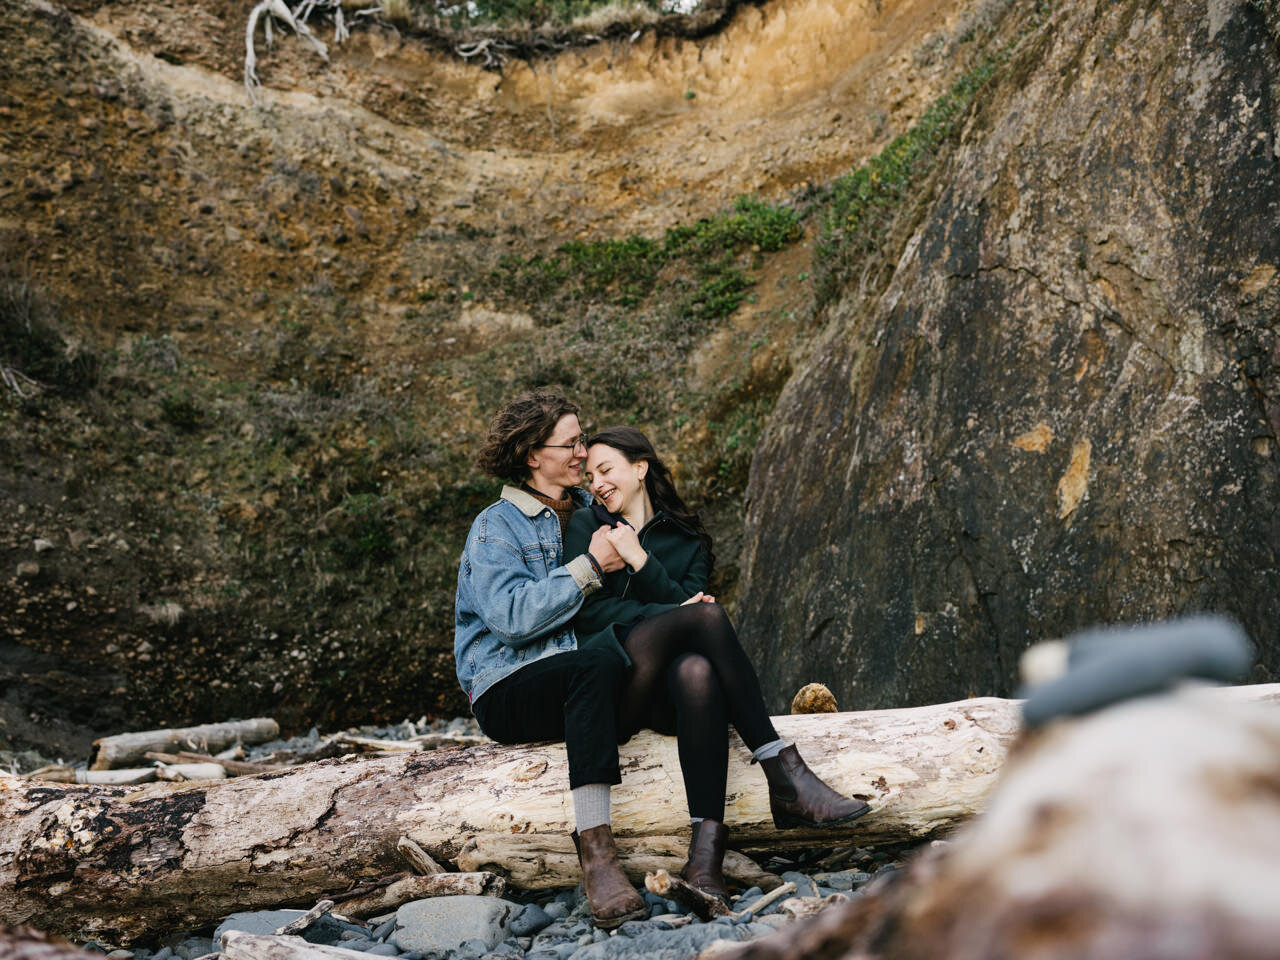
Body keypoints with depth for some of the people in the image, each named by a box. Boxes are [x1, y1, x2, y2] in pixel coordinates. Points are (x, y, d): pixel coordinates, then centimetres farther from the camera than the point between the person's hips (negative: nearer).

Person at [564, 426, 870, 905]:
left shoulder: (685, 538, 22)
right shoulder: (586, 527, 16)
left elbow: (686, 600, 5)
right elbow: (587, 609, 1)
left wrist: (640, 560, -7)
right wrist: (670, 615, -10)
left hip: (662, 693, 2)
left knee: (698, 672, -37)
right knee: (707, 615, -28)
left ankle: (706, 846, -50)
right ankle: (785, 776, -35)